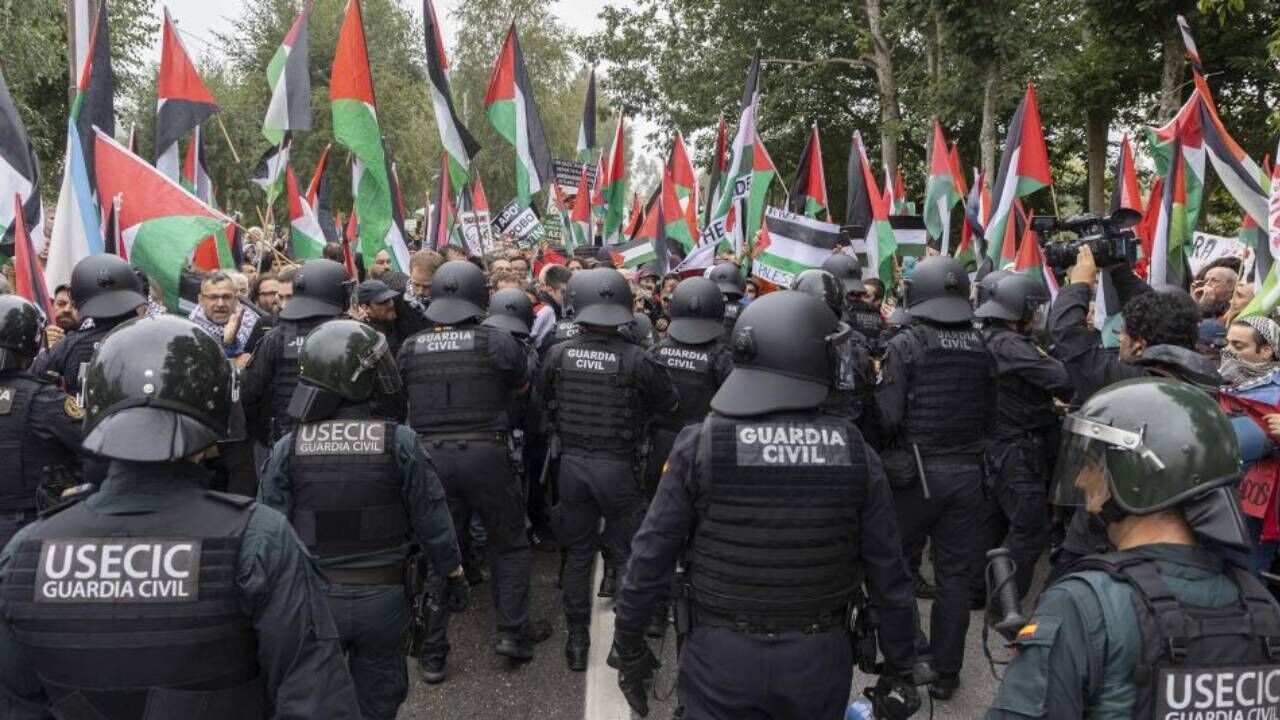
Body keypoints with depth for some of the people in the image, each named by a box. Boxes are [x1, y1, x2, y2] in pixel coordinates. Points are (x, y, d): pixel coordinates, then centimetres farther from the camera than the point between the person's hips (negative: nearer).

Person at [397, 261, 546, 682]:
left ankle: (432, 653, 16)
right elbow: (523, 385, 10)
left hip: (430, 456, 3)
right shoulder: (496, 342, -6)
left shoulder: (410, 348, 1)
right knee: (509, 544, 15)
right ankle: (512, 631, 16)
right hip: (485, 453, -2)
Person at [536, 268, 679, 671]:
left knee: (577, 554, 16)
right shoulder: (636, 360, -16)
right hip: (618, 467, -3)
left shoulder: (557, 355, -6)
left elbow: (542, 401, 10)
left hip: (572, 464, 3)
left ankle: (577, 641, 23)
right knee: (627, 555, 12)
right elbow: (670, 406, -3)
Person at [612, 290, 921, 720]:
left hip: (721, 654, -1)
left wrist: (628, 648, 4)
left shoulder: (701, 445, -14)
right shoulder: (854, 453, -9)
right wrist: (900, 669, 9)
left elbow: (651, 556, -10)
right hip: (819, 657, 2)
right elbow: (889, 575, -3)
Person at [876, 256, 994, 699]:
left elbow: (887, 415, -17)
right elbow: (990, 413, 9)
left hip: (917, 470, -4)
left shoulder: (906, 344, -12)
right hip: (967, 470, 4)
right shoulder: (981, 347, 2)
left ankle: (912, 649, 14)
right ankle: (946, 671, 19)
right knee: (954, 571, 10)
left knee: (897, 560, 15)